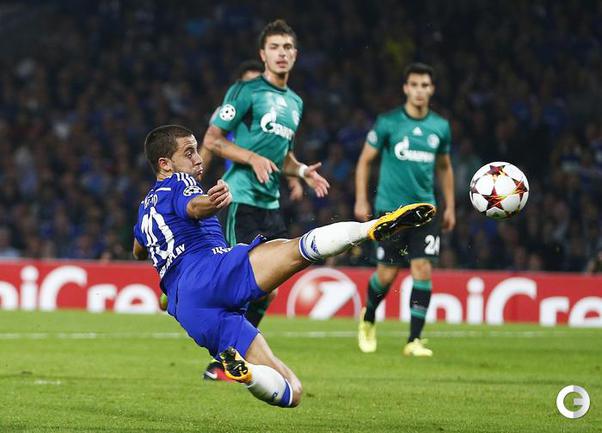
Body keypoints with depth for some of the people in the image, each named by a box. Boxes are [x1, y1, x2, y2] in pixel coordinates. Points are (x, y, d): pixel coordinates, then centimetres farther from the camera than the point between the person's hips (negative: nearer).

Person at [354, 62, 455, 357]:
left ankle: (415, 339, -6)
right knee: (387, 274, 0)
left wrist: (450, 206, 17)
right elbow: (365, 161, 3)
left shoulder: (440, 127, 8)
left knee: (423, 270, -10)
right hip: (390, 208, -2)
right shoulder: (388, 123, -3)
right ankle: (368, 319, 30)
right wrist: (361, 201, -4)